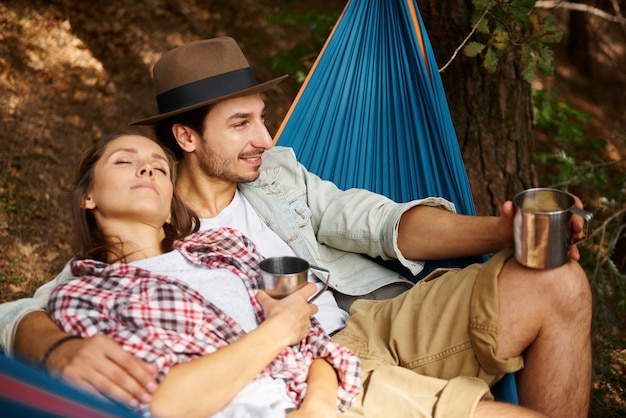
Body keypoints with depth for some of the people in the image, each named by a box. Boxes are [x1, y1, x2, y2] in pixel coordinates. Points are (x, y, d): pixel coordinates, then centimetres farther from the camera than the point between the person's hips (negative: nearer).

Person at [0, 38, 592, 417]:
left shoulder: (278, 171, 17)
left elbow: (376, 222, 5)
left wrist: (502, 231, -13)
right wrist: (63, 350, -33)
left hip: (376, 321, 6)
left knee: (557, 284, -12)